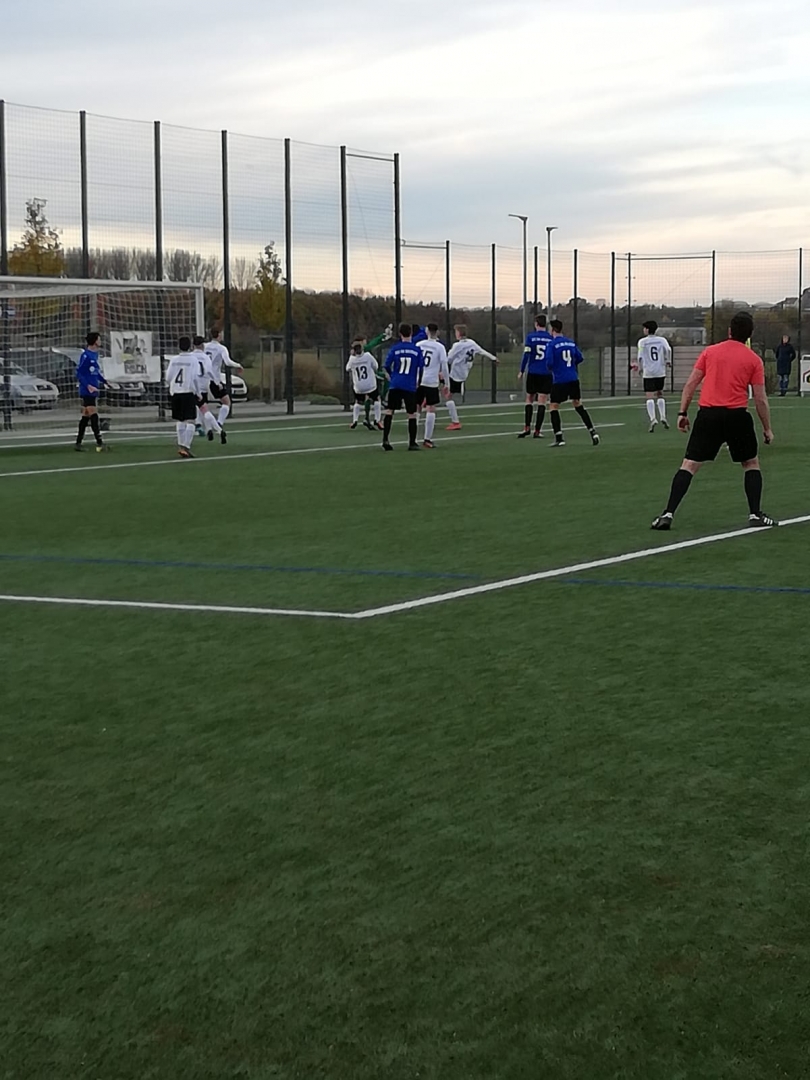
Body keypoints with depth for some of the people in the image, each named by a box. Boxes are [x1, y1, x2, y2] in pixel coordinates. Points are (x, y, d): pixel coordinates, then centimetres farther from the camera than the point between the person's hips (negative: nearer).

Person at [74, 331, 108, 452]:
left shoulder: (95, 354, 13)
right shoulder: (85, 355, -13)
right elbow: (79, 373, -15)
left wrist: (105, 381, 14)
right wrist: (88, 386, -23)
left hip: (94, 391, 9)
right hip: (86, 392, -9)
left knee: (86, 417, 11)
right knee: (93, 416, -11)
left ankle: (78, 443, 16)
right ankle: (99, 443, -12)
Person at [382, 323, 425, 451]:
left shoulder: (395, 349, -1)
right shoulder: (417, 350, -1)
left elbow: (387, 366, 0)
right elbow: (421, 368, 1)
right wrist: (417, 381, 19)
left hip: (395, 385, 1)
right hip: (410, 386, -1)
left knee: (389, 411, 6)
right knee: (412, 414, 6)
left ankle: (385, 440, -3)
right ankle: (412, 443, 9)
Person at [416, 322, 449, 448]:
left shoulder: (419, 345, 5)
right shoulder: (440, 347, -4)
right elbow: (444, 366, -6)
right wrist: (446, 383, 1)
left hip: (418, 381, 3)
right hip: (431, 382, -3)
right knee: (431, 410, 1)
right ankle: (427, 439, -3)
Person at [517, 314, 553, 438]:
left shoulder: (530, 337, -1)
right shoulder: (551, 338, 3)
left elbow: (526, 354, -7)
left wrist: (522, 371, 0)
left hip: (532, 373, 0)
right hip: (546, 374, 0)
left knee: (529, 399, 13)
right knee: (542, 402, 0)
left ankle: (527, 427, 3)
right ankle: (537, 430, -4)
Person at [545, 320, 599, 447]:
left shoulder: (552, 344, -10)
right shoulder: (571, 342, 8)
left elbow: (549, 362, -17)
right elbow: (580, 358, 13)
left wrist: (551, 368, 5)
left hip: (559, 380, -5)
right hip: (573, 379, 5)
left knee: (554, 407, 5)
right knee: (578, 405, 17)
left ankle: (559, 438, -3)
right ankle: (592, 433, 12)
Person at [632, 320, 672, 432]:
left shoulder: (642, 342, 0)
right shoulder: (662, 340, 6)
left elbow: (641, 357, -5)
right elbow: (668, 350, -11)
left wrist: (640, 368, 10)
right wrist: (668, 361, 3)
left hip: (648, 372, -3)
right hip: (661, 372, 3)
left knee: (649, 397, -4)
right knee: (660, 394, 20)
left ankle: (653, 419, -20)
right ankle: (663, 417, 10)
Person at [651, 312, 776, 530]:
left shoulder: (709, 352, 9)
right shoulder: (754, 360, 4)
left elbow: (690, 384, 6)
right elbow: (760, 399, 3)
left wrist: (683, 413, 12)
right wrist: (767, 429, 12)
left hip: (708, 414, 1)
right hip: (737, 416, -1)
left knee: (689, 465, 4)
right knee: (751, 464, 18)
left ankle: (668, 514, -5)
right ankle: (755, 515, 13)